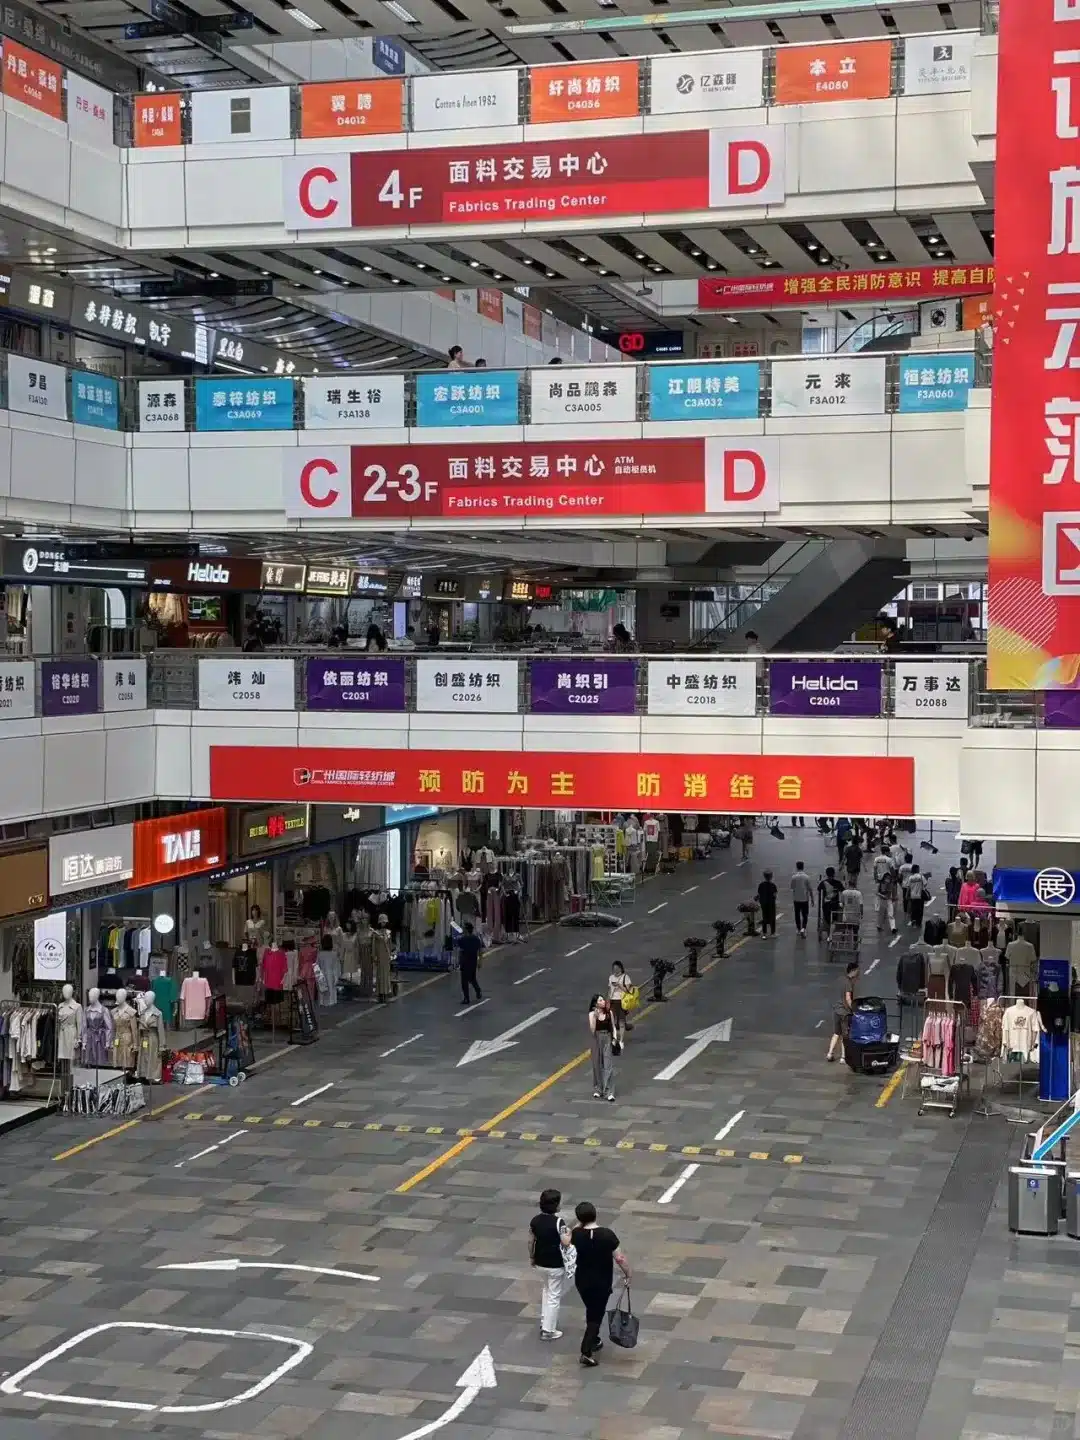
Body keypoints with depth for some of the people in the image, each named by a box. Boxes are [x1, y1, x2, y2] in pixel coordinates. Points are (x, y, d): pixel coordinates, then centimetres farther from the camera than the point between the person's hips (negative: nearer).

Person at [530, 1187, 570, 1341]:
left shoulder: (535, 1220, -5)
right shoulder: (558, 1222, -23)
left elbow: (531, 1241, 3)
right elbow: (566, 1242, -23)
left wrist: (532, 1257, 18)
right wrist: (569, 1231, -5)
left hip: (541, 1262, 6)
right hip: (556, 1264, -6)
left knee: (547, 1289, 29)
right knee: (554, 1296, 7)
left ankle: (544, 1320, 34)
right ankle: (548, 1330, 13)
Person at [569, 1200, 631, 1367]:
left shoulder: (576, 1234, -14)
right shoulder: (607, 1234, -22)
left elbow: (568, 1239, 12)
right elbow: (620, 1258, -17)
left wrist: (579, 1225, 6)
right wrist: (628, 1274, -2)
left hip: (582, 1280, 3)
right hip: (602, 1283, -3)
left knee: (591, 1310, 25)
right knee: (596, 1315, 5)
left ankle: (593, 1340, 40)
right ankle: (586, 1352, -2)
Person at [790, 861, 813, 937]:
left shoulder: (793, 877, -8)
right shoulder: (806, 877, -10)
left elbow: (792, 888, 2)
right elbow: (810, 889, -6)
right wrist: (812, 899, 3)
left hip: (796, 899, 1)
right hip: (805, 899, -1)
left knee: (797, 914, 13)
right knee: (805, 915, 8)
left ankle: (798, 929, 20)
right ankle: (803, 928, -10)